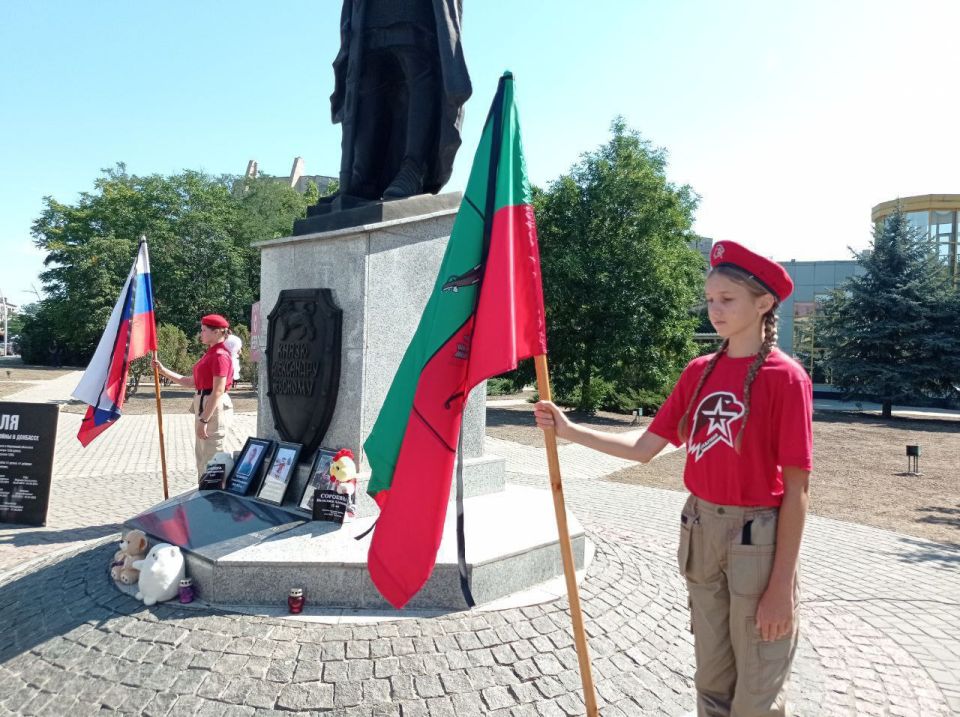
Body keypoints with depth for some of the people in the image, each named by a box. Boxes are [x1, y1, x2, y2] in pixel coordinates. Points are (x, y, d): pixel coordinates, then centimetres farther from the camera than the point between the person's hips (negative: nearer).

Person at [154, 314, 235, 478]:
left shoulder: (220, 355, -17)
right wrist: (163, 371, 11)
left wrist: (203, 420, -22)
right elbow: (190, 382, 17)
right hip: (205, 406, 11)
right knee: (202, 456, 18)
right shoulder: (211, 354, 15)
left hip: (214, 410, -11)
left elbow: (218, 392, -22)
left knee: (211, 458, -3)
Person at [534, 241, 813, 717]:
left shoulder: (785, 377, -13)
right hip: (700, 532, 5)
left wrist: (782, 585, -14)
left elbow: (796, 491, -13)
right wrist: (570, 431, -3)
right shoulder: (699, 371, 4)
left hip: (758, 539, -5)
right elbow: (645, 447, 6)